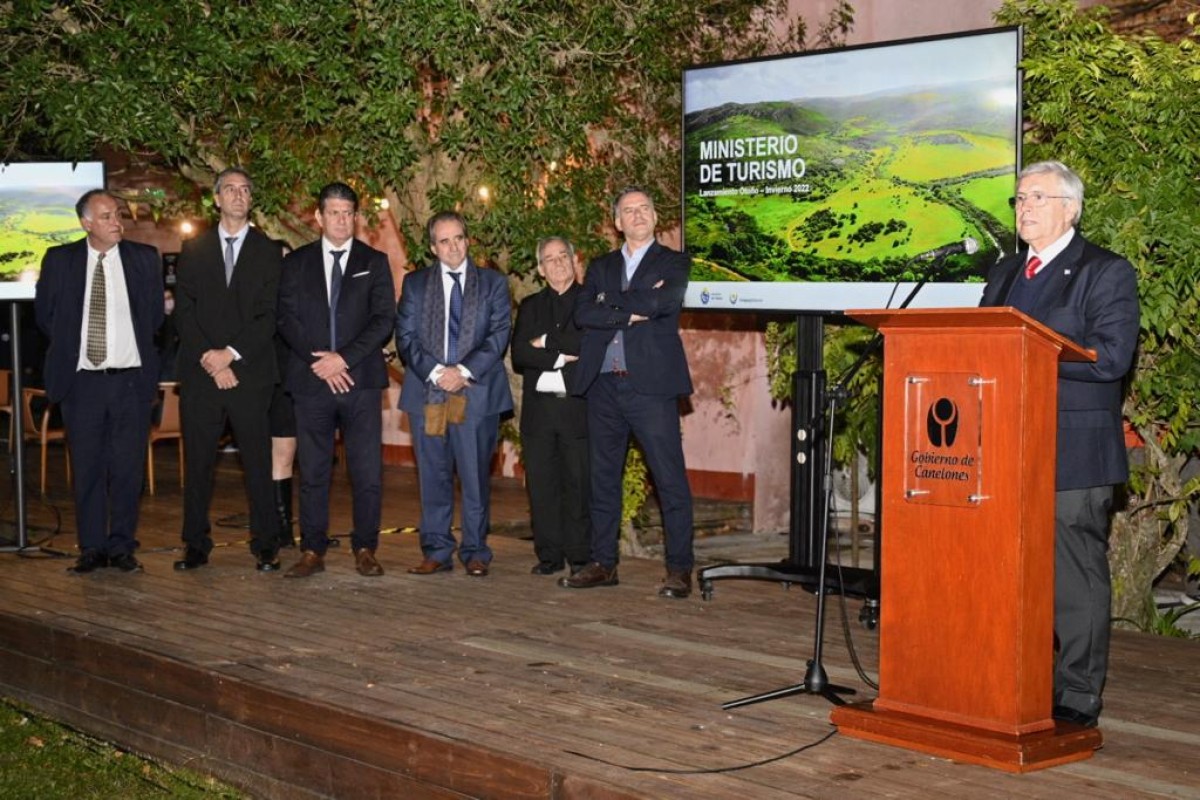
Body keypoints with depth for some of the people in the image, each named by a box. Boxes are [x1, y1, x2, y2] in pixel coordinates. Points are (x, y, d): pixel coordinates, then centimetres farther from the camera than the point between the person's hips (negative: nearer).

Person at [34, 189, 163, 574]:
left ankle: (122, 546, 12)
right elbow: (44, 313, 10)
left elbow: (155, 314, 11)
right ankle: (92, 548, 13)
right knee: (87, 468, 5)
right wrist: (70, 345, 7)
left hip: (131, 380, 0)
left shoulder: (144, 258, 3)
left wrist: (137, 347, 6)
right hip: (82, 380, 0)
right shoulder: (59, 260, 2)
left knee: (128, 467, 3)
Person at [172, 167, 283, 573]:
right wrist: (210, 361, -8)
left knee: (258, 462, 0)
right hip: (200, 372, 2)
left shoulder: (267, 251, 8)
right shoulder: (194, 250, 12)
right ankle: (196, 546, 10)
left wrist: (231, 353, -11)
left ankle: (265, 546, 5)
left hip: (250, 372, -1)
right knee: (197, 463, 3)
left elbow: (269, 315, 0)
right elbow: (184, 311, 4)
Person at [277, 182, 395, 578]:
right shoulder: (296, 263, 10)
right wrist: (319, 361, -10)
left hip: (361, 381, -1)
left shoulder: (374, 262, 8)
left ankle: (365, 549, 8)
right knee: (312, 472, 4)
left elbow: (384, 321, -1)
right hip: (311, 381, 1)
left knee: (368, 472, -2)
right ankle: (312, 552, 10)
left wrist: (344, 358, -12)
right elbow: (287, 319, 3)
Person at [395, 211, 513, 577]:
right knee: (433, 477, 4)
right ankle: (437, 552, 11)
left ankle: (475, 552, 9)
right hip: (427, 392, 1)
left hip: (477, 393, -1)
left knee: (476, 476, 1)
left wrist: (465, 371, -12)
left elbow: (499, 334, 0)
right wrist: (435, 372, -11)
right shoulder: (415, 284, 11)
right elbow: (405, 337, 4)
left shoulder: (493, 283, 9)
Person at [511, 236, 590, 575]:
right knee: (541, 483, 3)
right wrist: (561, 357, -9)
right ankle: (549, 555, 10)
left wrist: (545, 342, -5)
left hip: (578, 407, -3)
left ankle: (580, 556, 5)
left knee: (579, 483, -2)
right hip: (539, 408, 3)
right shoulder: (530, 306, 17)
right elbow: (519, 355, 3)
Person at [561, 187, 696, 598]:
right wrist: (632, 312, -11)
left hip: (651, 383, -4)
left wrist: (613, 301, -3)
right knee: (603, 478, 8)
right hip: (603, 385, 4)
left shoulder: (673, 262, 6)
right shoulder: (600, 267, 17)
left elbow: (668, 301, -14)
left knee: (670, 478, -6)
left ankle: (680, 568, -2)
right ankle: (603, 563, 16)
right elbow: (583, 312, 0)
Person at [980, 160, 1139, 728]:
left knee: (1075, 576, -1)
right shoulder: (1005, 273, 18)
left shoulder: (1107, 274, -4)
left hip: (1074, 453, -7)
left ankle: (1077, 698, 7)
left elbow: (1111, 357, -16)